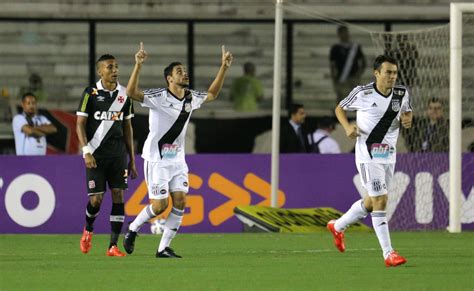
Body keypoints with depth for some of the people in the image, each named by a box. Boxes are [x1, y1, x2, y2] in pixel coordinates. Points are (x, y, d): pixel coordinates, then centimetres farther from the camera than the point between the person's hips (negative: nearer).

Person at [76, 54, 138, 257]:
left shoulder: (124, 94, 9)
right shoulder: (91, 93, -2)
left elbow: (127, 127, 15)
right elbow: (80, 124, -3)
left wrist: (132, 159, 13)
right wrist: (86, 151, -15)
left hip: (118, 154, 3)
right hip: (97, 154, -3)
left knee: (118, 195, -5)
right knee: (96, 198, -6)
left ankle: (113, 246, -3)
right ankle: (88, 229, 26)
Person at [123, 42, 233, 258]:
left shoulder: (191, 98, 4)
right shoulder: (159, 97, -16)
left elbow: (212, 94, 23)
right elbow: (131, 92, -31)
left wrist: (224, 67, 16)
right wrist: (138, 66, -42)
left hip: (177, 158, 6)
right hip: (157, 159, -6)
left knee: (180, 202, -5)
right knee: (160, 206, -7)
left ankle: (163, 248, 2)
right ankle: (132, 230, 19)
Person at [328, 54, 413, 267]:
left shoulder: (402, 94, 1)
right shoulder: (362, 93, -11)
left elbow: (407, 111, 21)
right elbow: (340, 108, 5)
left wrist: (407, 119, -4)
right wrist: (347, 127, -14)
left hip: (388, 155, 6)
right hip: (368, 155, -6)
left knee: (371, 202, 18)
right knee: (380, 201, -14)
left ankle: (338, 226, 43)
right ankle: (388, 254, -14)